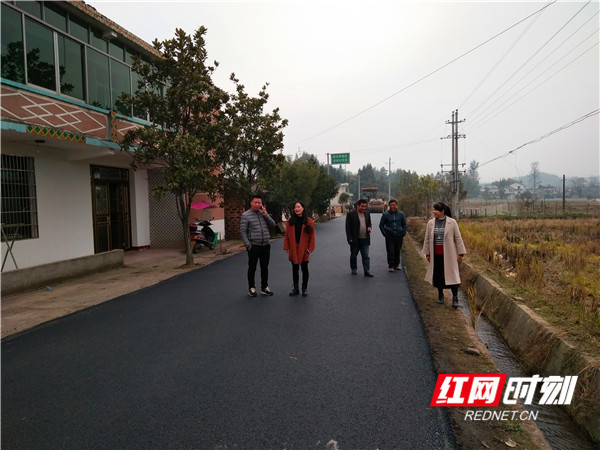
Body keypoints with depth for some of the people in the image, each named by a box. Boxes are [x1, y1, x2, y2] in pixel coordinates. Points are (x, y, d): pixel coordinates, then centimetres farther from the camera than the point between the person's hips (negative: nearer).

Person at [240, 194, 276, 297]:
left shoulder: (264, 213, 10)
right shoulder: (246, 215, -5)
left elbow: (273, 225, 3)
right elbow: (242, 231, -7)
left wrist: (266, 215, -8)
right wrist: (248, 245, -12)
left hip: (265, 246, 5)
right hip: (253, 246, -4)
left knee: (265, 267, 12)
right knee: (252, 268, 5)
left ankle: (264, 287, 24)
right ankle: (251, 288, 18)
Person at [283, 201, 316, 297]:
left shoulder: (309, 222, -4)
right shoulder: (290, 222, 1)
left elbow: (312, 237, -3)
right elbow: (287, 236, 2)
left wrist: (310, 249, -7)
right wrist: (286, 247, -4)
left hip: (304, 250, -2)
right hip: (293, 250, 2)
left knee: (304, 269, 8)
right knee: (295, 269, 11)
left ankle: (304, 289, 21)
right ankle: (295, 289, 23)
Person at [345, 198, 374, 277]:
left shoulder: (367, 213, 8)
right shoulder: (350, 214, -8)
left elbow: (369, 223, 20)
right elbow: (348, 227, -8)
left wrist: (369, 228, -3)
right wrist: (350, 238, -13)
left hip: (365, 239, 3)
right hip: (355, 239, -3)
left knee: (366, 256, 0)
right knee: (353, 255, 11)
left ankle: (367, 271, 2)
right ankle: (353, 269, 28)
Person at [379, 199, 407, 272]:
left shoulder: (401, 214, 4)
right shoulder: (385, 214, -1)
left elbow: (404, 224, 16)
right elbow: (381, 225, 8)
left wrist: (403, 233, 6)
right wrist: (385, 234, -1)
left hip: (399, 236, 2)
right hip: (389, 236, -2)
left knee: (397, 251, 9)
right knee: (390, 252, -5)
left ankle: (396, 264, 24)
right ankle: (391, 266, 3)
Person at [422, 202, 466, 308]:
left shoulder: (452, 222, -6)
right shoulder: (430, 223, 2)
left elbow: (458, 238, -3)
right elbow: (427, 239, 9)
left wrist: (460, 253, -3)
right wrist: (427, 253, 9)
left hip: (449, 254, -3)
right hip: (436, 254, 3)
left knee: (452, 274, -1)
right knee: (438, 274, 11)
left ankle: (455, 298, 11)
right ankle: (440, 295, 29)